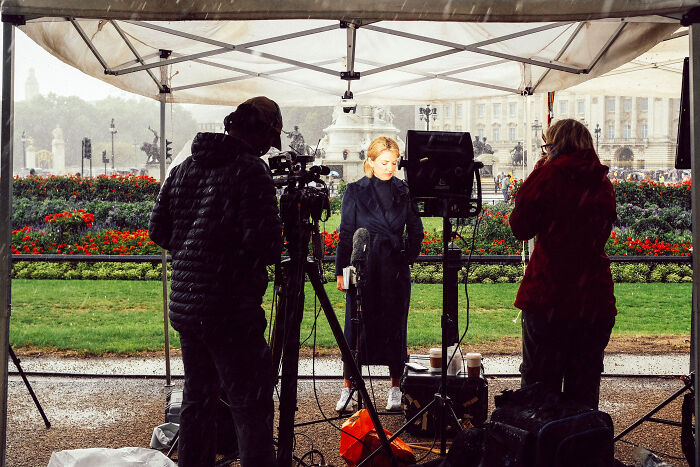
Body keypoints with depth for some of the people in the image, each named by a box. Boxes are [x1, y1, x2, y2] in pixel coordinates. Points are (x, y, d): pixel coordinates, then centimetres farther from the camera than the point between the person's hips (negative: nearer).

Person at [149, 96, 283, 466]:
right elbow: (265, 244, -18)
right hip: (231, 311, -8)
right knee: (252, 408, -3)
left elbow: (158, 230, 15)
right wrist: (275, 249, 3)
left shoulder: (184, 168, 11)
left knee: (197, 398, 19)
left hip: (184, 306, 8)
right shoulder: (251, 170, -12)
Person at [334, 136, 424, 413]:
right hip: (363, 270, -1)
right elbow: (345, 233, 2)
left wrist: (408, 257, 5)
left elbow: (415, 229, 16)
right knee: (356, 326, 0)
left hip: (395, 271, 2)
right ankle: (348, 388, 7)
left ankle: (396, 389, 15)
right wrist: (341, 271, 0)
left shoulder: (403, 191, 6)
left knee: (395, 327, 5)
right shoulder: (355, 191, 2)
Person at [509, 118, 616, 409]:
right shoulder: (603, 183, 8)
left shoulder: (549, 174, -7)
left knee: (539, 386, 4)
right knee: (584, 390, 12)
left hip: (548, 297, -4)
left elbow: (520, 227, -2)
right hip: (595, 299, 4)